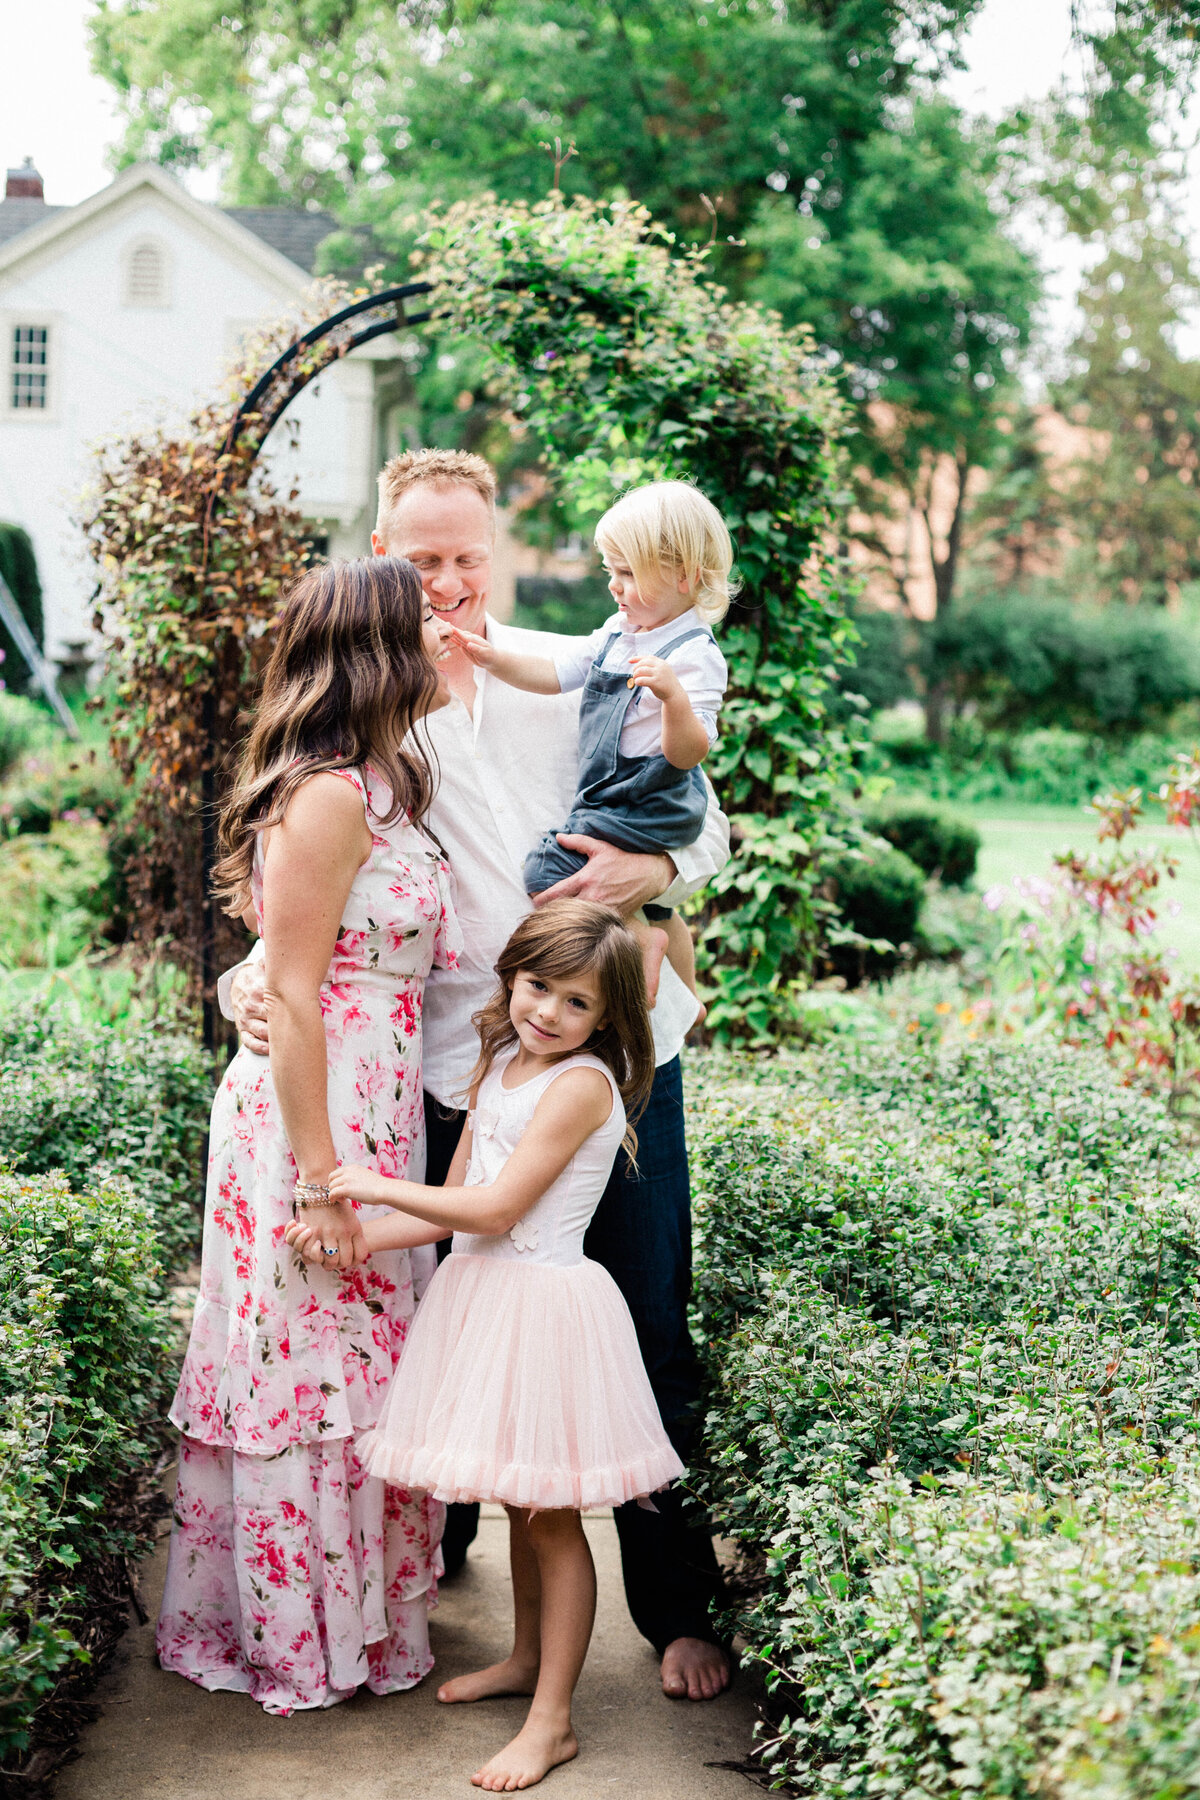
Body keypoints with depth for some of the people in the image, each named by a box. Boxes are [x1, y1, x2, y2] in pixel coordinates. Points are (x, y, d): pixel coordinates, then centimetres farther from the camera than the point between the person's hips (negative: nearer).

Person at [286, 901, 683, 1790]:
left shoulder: (581, 1083, -16)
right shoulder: (501, 1065, 10)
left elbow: (495, 1210, -19)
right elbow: (455, 1204, 11)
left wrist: (375, 1185, -11)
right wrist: (355, 1236, -2)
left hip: (546, 1302, -8)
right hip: (485, 1293, 8)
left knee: (551, 1514, -1)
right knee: (521, 1502, 21)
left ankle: (552, 1720, 6)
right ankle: (527, 1659, 37)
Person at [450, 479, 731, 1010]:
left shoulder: (694, 656, -21)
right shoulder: (617, 633, 5)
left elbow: (688, 754, -27)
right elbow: (555, 674, 12)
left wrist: (673, 695, -44)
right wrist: (493, 658, 0)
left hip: (649, 806, -10)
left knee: (548, 871, -16)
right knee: (652, 902, 27)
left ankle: (639, 938, -7)